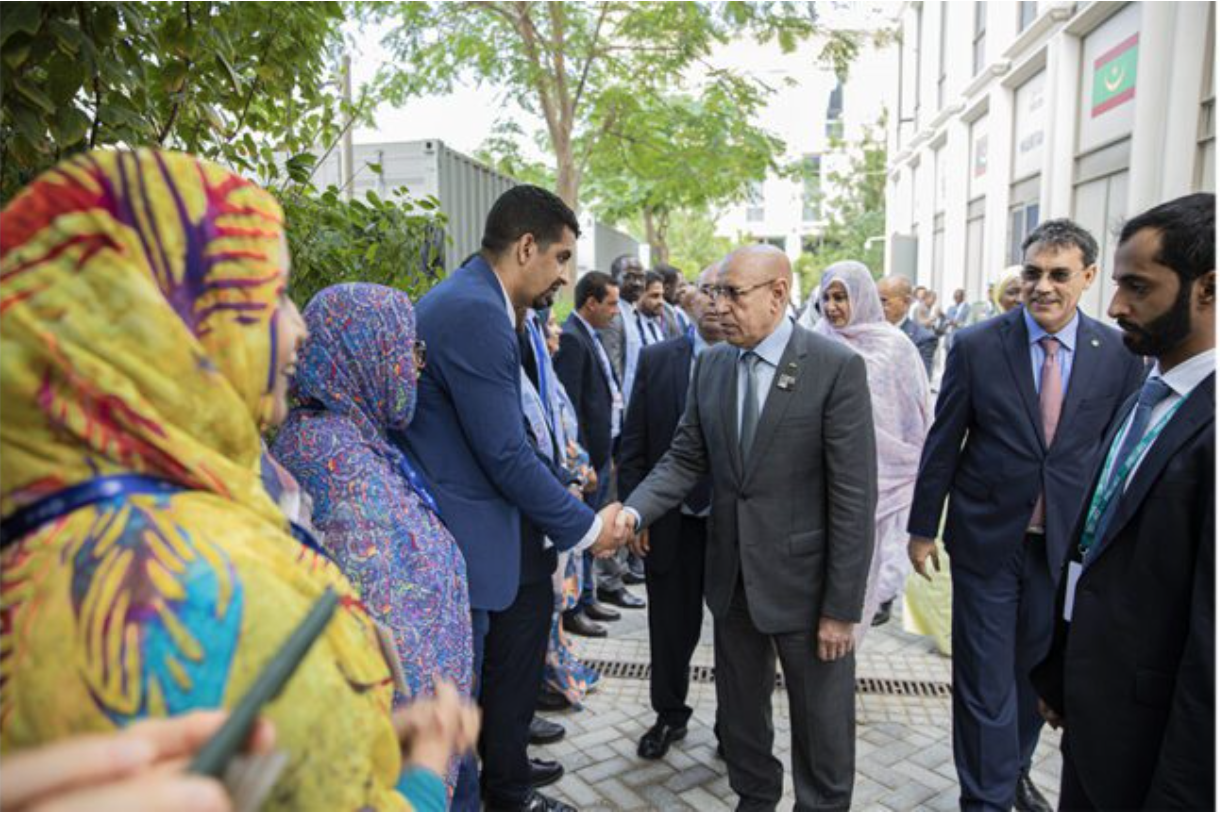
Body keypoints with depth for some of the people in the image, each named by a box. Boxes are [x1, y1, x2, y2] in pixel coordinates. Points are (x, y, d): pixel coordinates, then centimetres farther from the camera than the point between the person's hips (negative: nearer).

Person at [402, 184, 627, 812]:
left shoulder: (471, 302, 11)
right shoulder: (473, 311, -22)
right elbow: (505, 454, -22)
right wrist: (584, 527, -9)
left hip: (490, 534, 11)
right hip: (457, 546, -11)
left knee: (512, 679, 23)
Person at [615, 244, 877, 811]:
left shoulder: (837, 367, -16)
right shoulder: (711, 364, 2)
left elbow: (854, 495, -16)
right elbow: (686, 459, 4)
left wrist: (842, 608, -15)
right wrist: (635, 511, -15)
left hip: (803, 577, -5)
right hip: (731, 573, 5)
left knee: (822, 720, 13)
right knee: (739, 706, 23)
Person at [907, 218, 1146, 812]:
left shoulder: (1119, 355, -4)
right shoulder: (976, 346, -9)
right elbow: (942, 445, -4)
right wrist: (923, 526, -1)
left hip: (1068, 541, 2)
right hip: (987, 537, -2)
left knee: (1036, 668, 19)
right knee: (985, 677, 4)